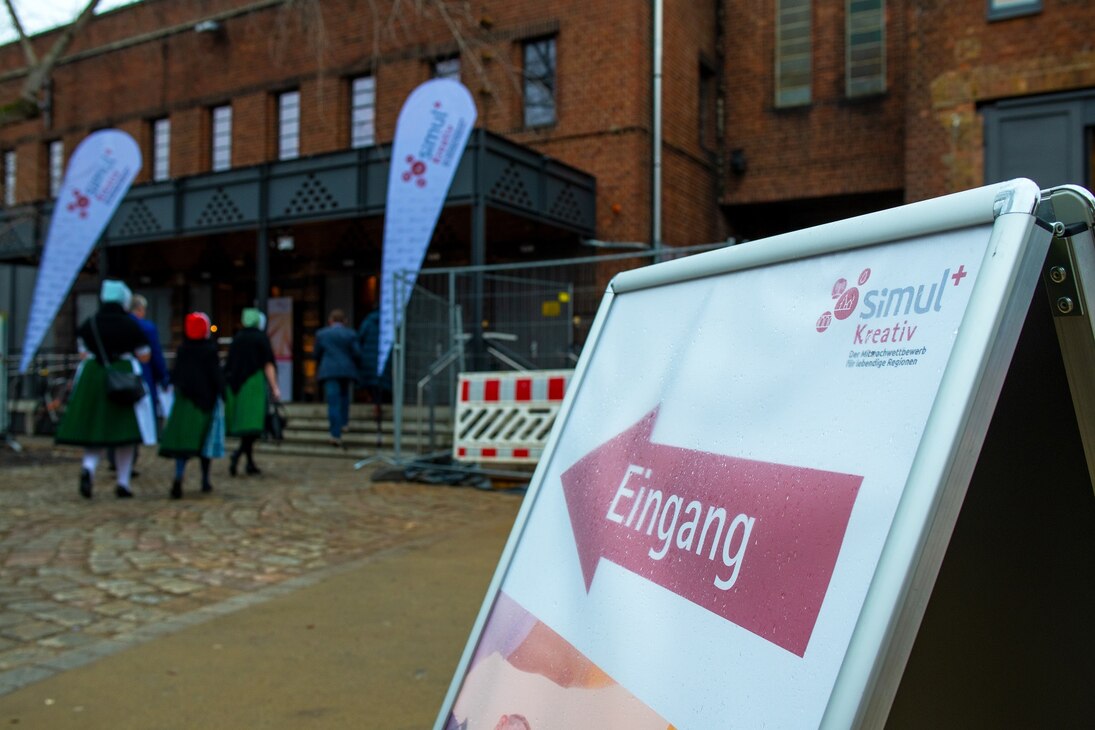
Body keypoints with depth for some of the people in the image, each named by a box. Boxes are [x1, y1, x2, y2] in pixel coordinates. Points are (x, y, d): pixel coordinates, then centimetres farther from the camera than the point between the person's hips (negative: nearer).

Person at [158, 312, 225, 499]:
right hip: (206, 399, -2)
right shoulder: (210, 350, -9)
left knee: (183, 439, 0)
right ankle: (205, 481, 18)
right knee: (205, 439, 10)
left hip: (184, 398, 2)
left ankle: (178, 476, -20)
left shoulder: (182, 350, 2)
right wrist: (221, 395, -5)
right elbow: (216, 375, -12)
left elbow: (175, 375, 6)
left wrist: (178, 390, 16)